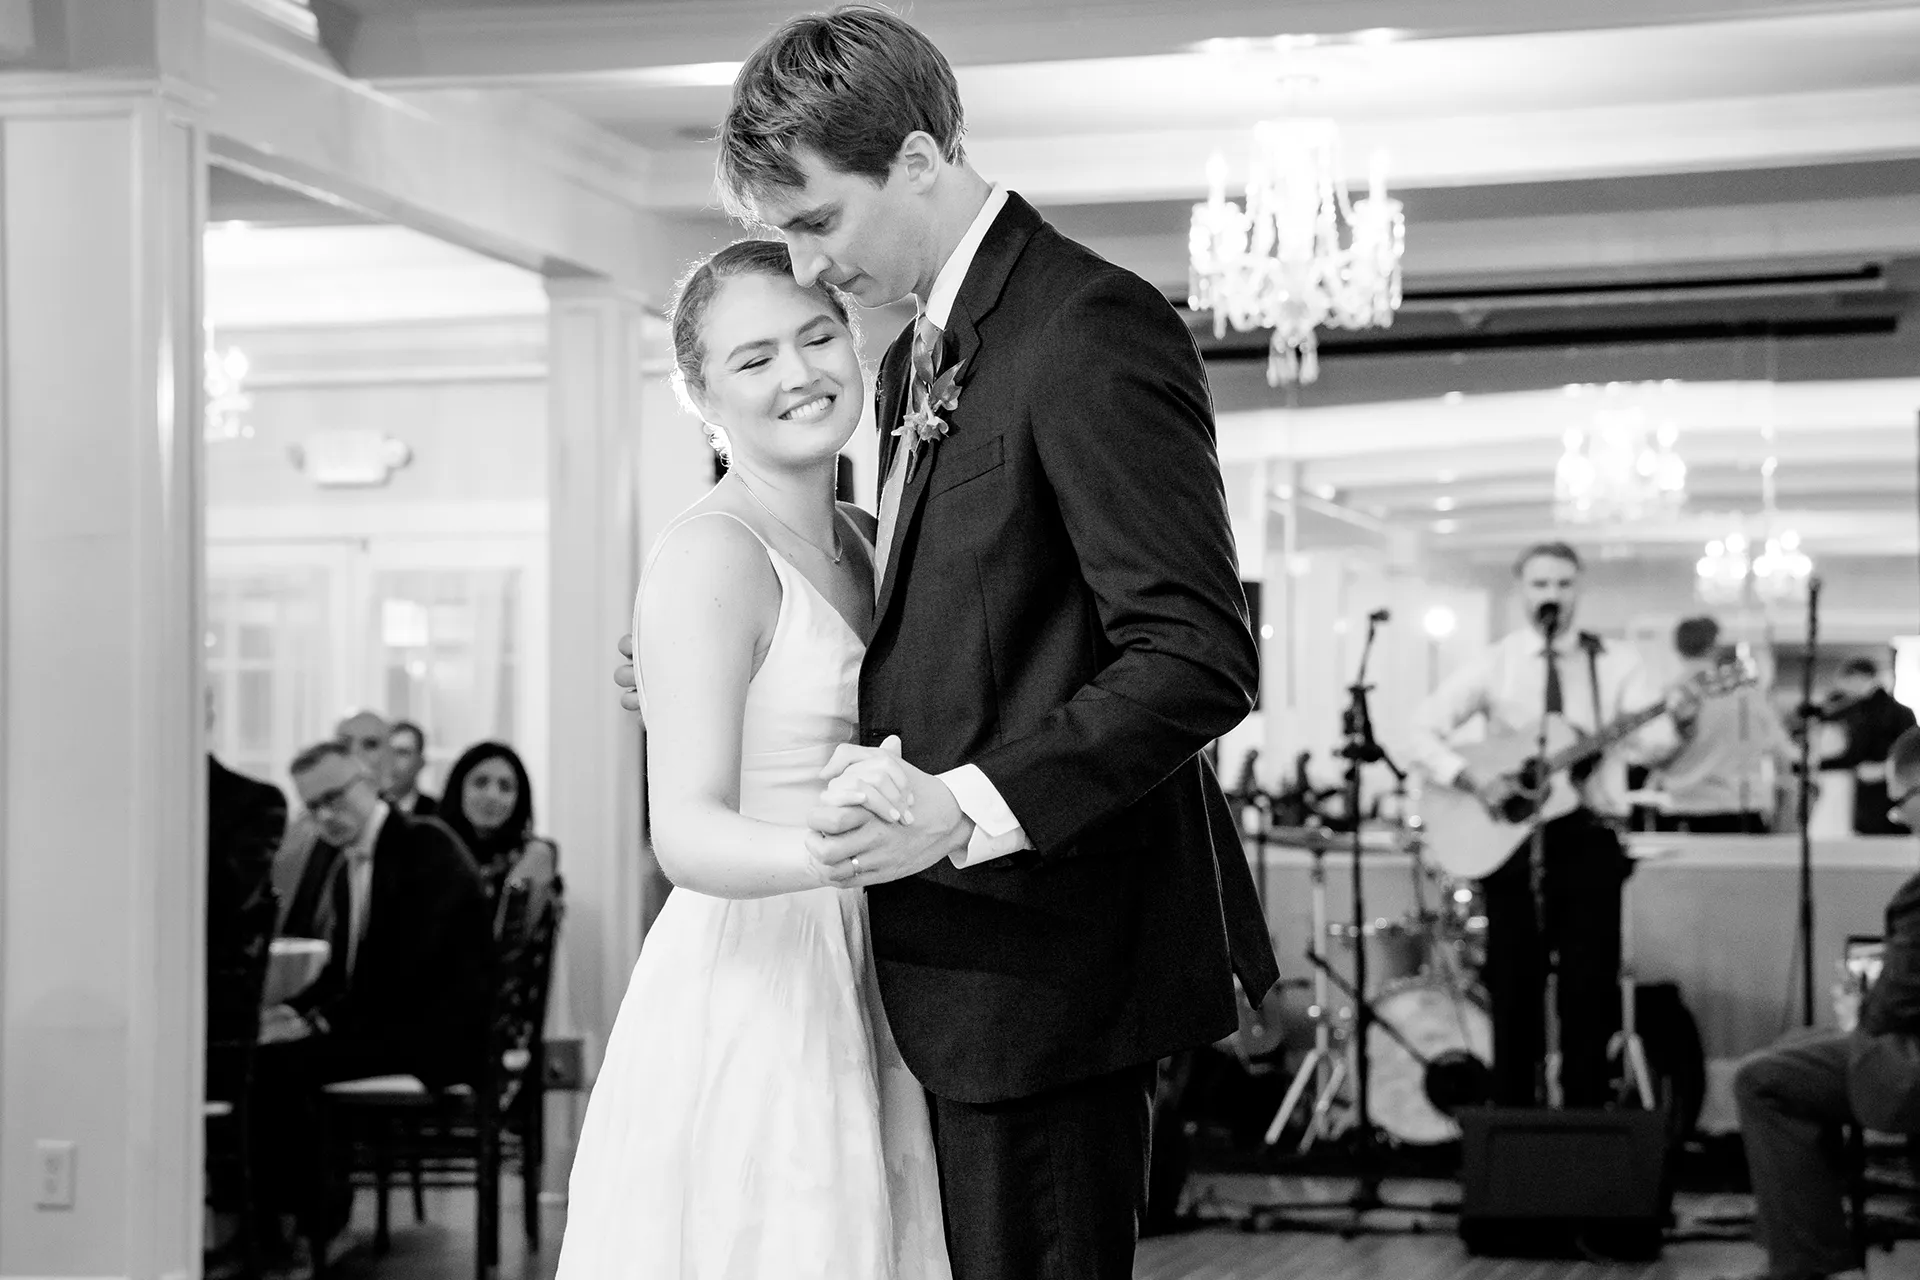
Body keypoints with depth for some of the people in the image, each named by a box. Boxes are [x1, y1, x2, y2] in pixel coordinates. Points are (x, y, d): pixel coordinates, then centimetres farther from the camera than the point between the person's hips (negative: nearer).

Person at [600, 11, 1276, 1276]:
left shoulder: (1093, 330, -15)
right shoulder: (921, 355, 16)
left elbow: (1200, 659, -21)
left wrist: (964, 808, -26)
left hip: (1046, 947, -9)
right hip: (959, 943, 9)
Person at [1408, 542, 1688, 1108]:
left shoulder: (1614, 664, 5)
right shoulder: (1494, 665, 4)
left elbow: (1652, 741, -9)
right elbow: (1423, 733, -1)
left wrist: (1678, 724, -31)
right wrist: (1472, 779, -16)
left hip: (1589, 840, 0)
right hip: (1511, 839, 0)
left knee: (1590, 992, 0)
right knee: (1514, 991, 3)